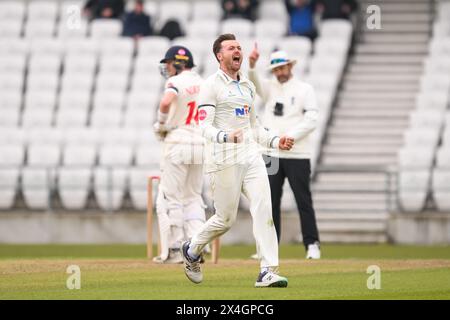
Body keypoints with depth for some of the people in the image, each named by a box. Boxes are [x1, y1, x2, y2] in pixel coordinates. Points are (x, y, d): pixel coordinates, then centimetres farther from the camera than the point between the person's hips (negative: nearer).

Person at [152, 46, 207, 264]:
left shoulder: (176, 82, -9)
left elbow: (166, 101, -29)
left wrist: (161, 123, -13)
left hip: (178, 143, -7)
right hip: (201, 145, 7)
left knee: (170, 198, 2)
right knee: (193, 198, 15)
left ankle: (174, 250, 1)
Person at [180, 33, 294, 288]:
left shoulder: (248, 86, 20)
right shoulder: (212, 86, -4)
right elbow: (205, 127, -12)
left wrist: (275, 141, 11)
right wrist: (226, 136, -31)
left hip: (251, 156, 6)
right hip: (224, 159, -6)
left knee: (263, 210, -10)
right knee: (226, 219, 0)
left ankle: (268, 271, -14)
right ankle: (192, 250, 27)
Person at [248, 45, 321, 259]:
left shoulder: (304, 89, 2)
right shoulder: (269, 87, 13)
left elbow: (311, 120, -6)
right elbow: (253, 82, -8)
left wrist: (289, 137, -16)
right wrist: (251, 65, -28)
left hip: (297, 155, -4)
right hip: (271, 155, 4)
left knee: (303, 201, -3)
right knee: (270, 202, 4)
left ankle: (312, 245, 1)